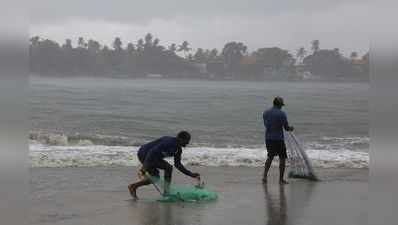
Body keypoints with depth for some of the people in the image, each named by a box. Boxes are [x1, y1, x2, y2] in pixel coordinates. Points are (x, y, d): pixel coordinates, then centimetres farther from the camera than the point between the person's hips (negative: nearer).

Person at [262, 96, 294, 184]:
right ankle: (281, 179, 7)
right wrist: (290, 128, 15)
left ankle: (265, 176, 13)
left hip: (268, 138, 5)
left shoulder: (265, 113, 4)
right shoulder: (282, 114, -12)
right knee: (282, 158, 6)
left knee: (270, 157, 21)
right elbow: (286, 128, -9)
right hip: (278, 139, -5)